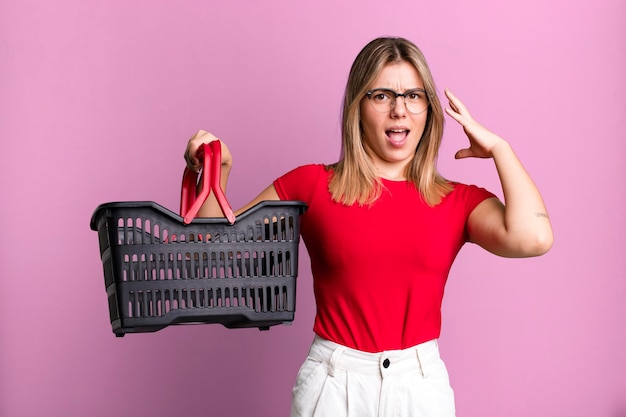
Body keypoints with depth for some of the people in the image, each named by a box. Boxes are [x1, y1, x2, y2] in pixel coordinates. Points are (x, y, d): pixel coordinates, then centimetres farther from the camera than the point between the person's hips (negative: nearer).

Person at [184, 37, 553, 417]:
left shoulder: (459, 201, 1)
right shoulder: (312, 185, -1)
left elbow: (533, 238, -18)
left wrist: (499, 148, -6)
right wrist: (214, 171, -15)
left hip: (421, 385, 1)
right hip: (332, 384, -1)